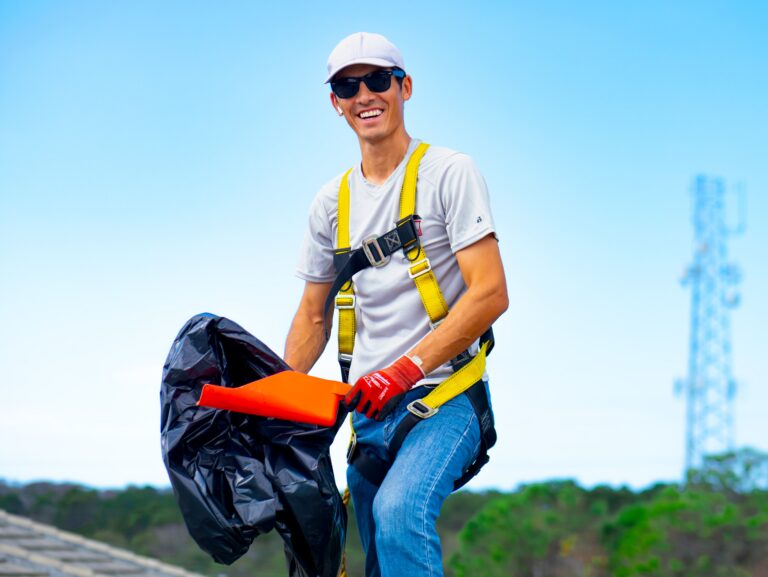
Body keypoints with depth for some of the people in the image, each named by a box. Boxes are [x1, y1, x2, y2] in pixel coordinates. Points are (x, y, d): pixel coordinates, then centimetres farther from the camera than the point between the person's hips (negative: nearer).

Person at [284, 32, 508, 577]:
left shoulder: (449, 173, -5)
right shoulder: (332, 203, 13)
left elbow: (490, 294, -13)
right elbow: (313, 316, 19)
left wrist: (406, 368, -21)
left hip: (444, 396, -6)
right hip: (370, 409, 6)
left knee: (399, 511, -31)